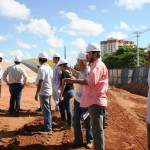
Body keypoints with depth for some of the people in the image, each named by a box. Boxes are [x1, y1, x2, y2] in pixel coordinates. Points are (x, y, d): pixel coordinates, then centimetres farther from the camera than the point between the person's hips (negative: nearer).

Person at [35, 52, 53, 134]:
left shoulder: (42, 68, -17)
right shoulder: (50, 68, 11)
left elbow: (40, 82, -22)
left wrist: (37, 93, -17)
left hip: (43, 92, -9)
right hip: (49, 91, 9)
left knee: (46, 111, -4)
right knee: (47, 110, 16)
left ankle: (48, 129, 1)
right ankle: (48, 127, 25)